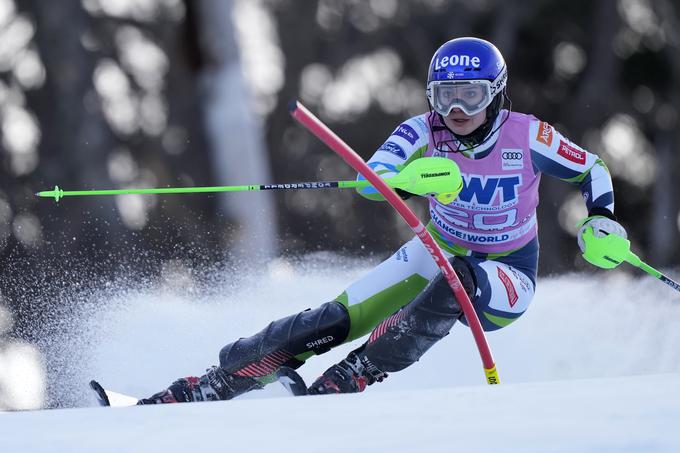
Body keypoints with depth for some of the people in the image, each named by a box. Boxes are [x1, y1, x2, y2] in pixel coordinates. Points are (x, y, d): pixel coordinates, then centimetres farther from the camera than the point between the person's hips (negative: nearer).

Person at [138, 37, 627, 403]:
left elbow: (592, 170, -1)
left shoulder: (527, 136, -19)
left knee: (455, 284, -38)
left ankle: (341, 384, -39)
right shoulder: (424, 132, -16)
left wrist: (602, 219, -20)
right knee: (331, 321, -16)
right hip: (437, 255, 2)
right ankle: (202, 390, -17)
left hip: (506, 281, -2)